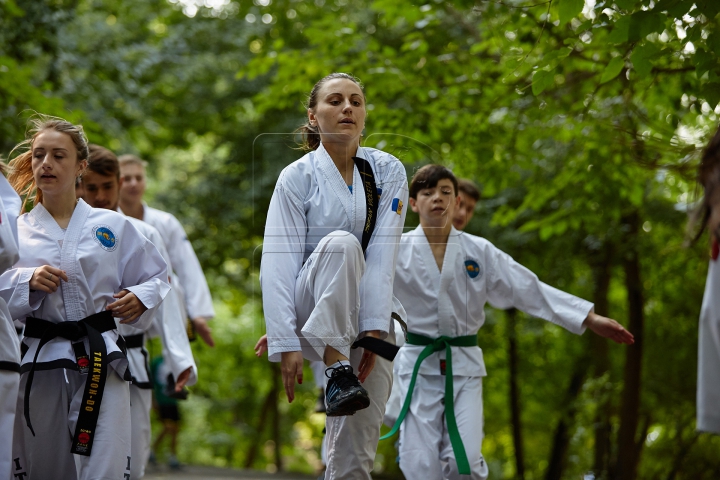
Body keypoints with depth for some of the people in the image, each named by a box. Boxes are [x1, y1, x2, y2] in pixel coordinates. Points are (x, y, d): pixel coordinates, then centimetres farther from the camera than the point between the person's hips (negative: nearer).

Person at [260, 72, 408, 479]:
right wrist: (286, 343, -23)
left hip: (368, 314, 2)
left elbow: (383, 256, -11)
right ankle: (336, 368, -34)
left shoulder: (388, 172, -1)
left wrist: (373, 331, -20)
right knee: (341, 243, -33)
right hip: (311, 310, -2)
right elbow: (278, 266, -14)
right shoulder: (297, 178, -7)